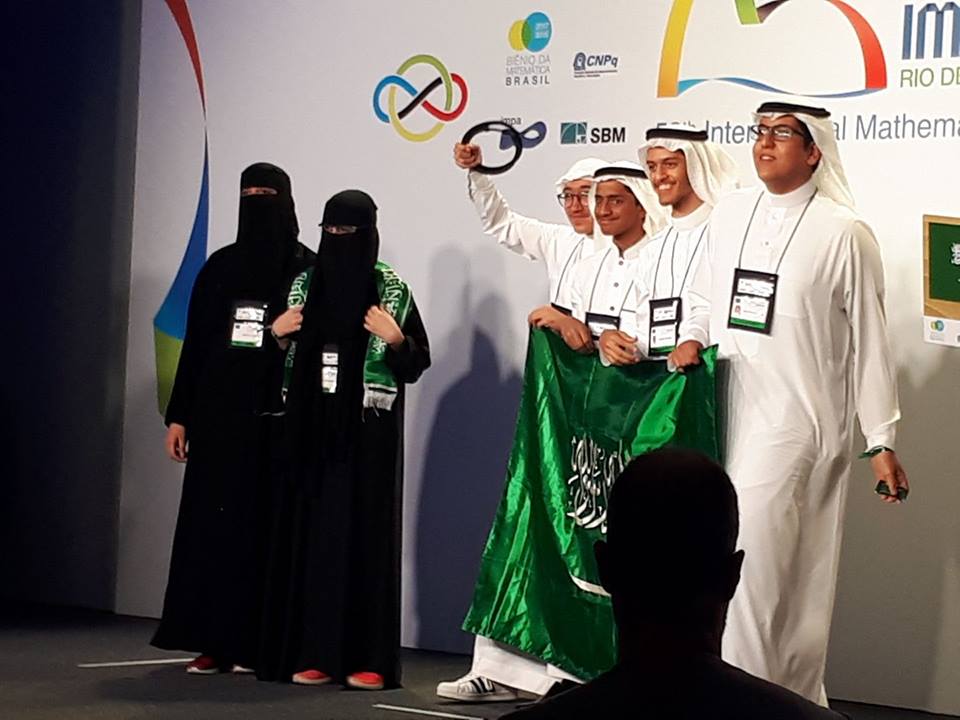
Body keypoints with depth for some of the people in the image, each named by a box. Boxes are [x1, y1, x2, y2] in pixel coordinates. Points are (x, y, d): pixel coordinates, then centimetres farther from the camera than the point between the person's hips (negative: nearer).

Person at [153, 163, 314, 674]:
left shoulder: (307, 270, 0)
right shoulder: (219, 267, 11)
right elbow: (194, 344, 12)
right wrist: (179, 415, 7)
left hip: (275, 418, -4)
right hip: (218, 415, 4)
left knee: (264, 526, -3)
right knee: (211, 521, 2)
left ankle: (254, 642, 2)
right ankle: (213, 641, 7)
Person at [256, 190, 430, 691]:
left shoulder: (391, 289, 0)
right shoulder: (304, 284, 11)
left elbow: (417, 364, 0)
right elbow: (285, 358, 19)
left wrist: (395, 339, -18)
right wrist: (277, 334, 0)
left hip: (368, 432, -4)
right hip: (310, 428, 4)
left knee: (364, 531, -4)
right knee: (311, 531, 1)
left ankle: (369, 658, -2)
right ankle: (314, 653, 6)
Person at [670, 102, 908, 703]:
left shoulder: (844, 233, -6)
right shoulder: (731, 213, 8)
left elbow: (869, 341, -3)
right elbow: (705, 295, 21)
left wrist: (882, 442, -2)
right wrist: (692, 338, 0)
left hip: (798, 422, -5)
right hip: (729, 416, 5)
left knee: (746, 557, -13)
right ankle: (798, 697, 21)